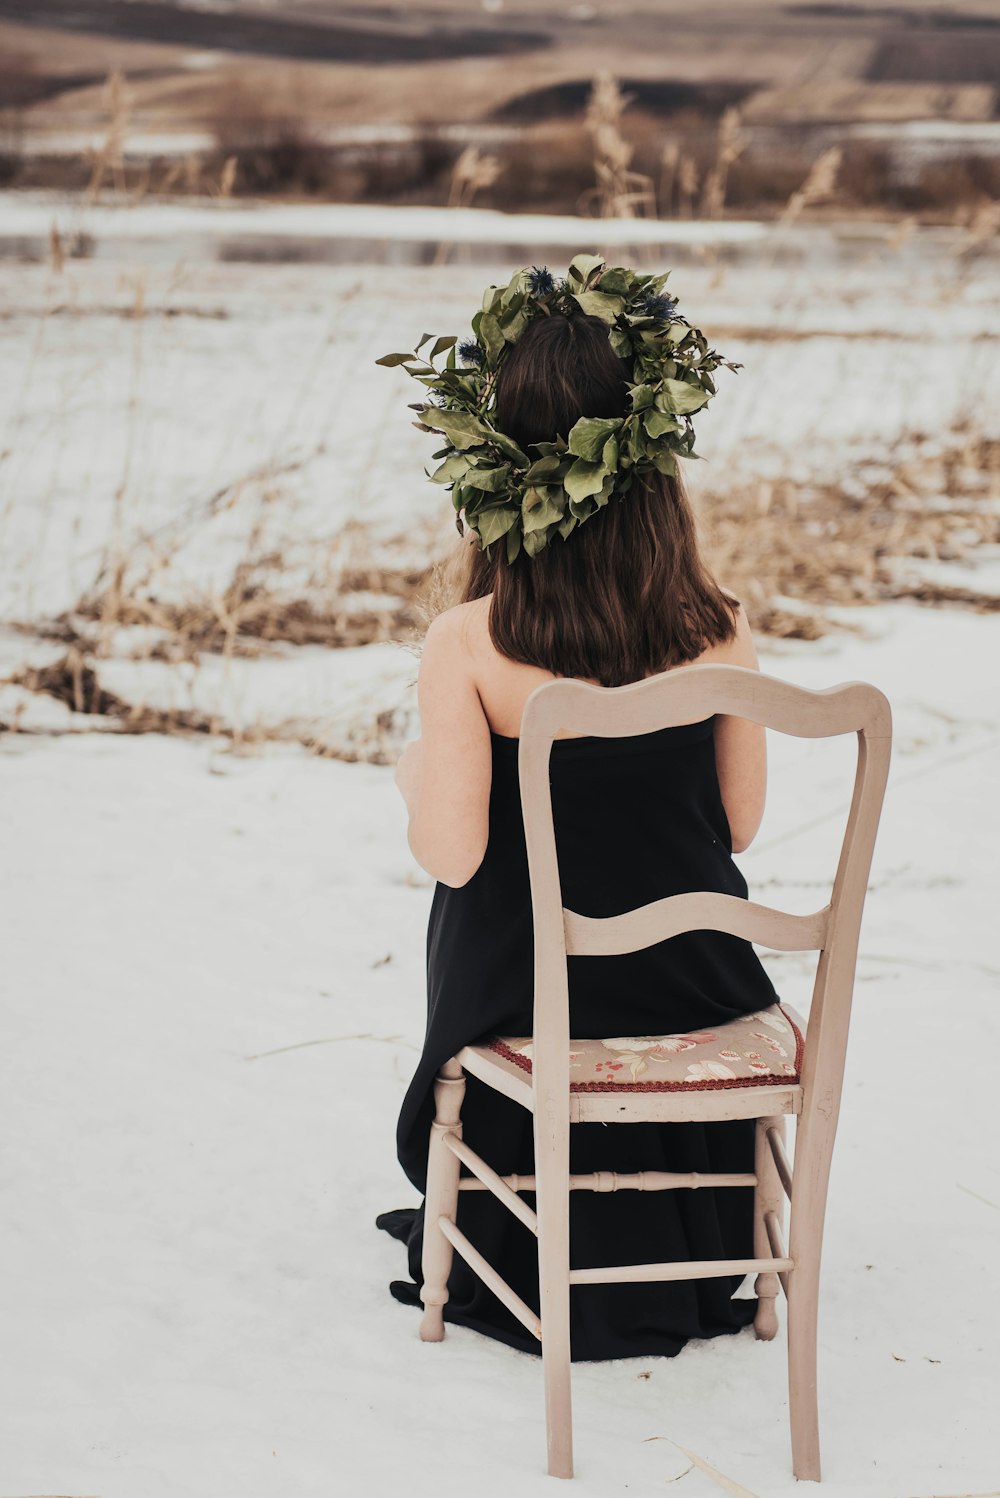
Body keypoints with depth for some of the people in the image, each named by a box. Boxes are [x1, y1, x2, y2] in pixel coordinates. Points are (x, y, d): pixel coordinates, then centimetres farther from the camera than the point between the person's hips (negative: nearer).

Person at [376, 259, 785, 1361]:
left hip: (525, 994, -2)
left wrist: (412, 774, 1)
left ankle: (504, 1274, 50)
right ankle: (678, 1265, 56)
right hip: (695, 985, 2)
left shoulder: (466, 645, -23)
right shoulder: (720, 631, -14)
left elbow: (451, 853, -20)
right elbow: (738, 826, -3)